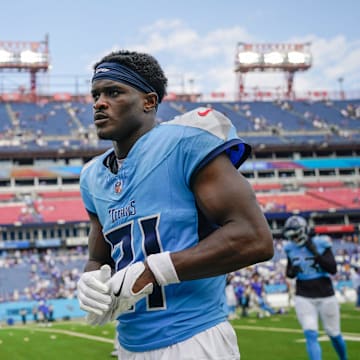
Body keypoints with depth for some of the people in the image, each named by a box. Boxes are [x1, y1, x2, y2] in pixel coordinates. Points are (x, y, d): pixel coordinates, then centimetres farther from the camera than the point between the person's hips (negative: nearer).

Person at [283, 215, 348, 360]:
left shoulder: (321, 244, -10)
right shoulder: (291, 248, 0)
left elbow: (333, 269, -17)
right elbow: (289, 273, 13)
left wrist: (315, 253, -23)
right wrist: (292, 272, -11)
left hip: (325, 296, -2)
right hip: (304, 297, 2)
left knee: (334, 334, 12)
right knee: (311, 335, -12)